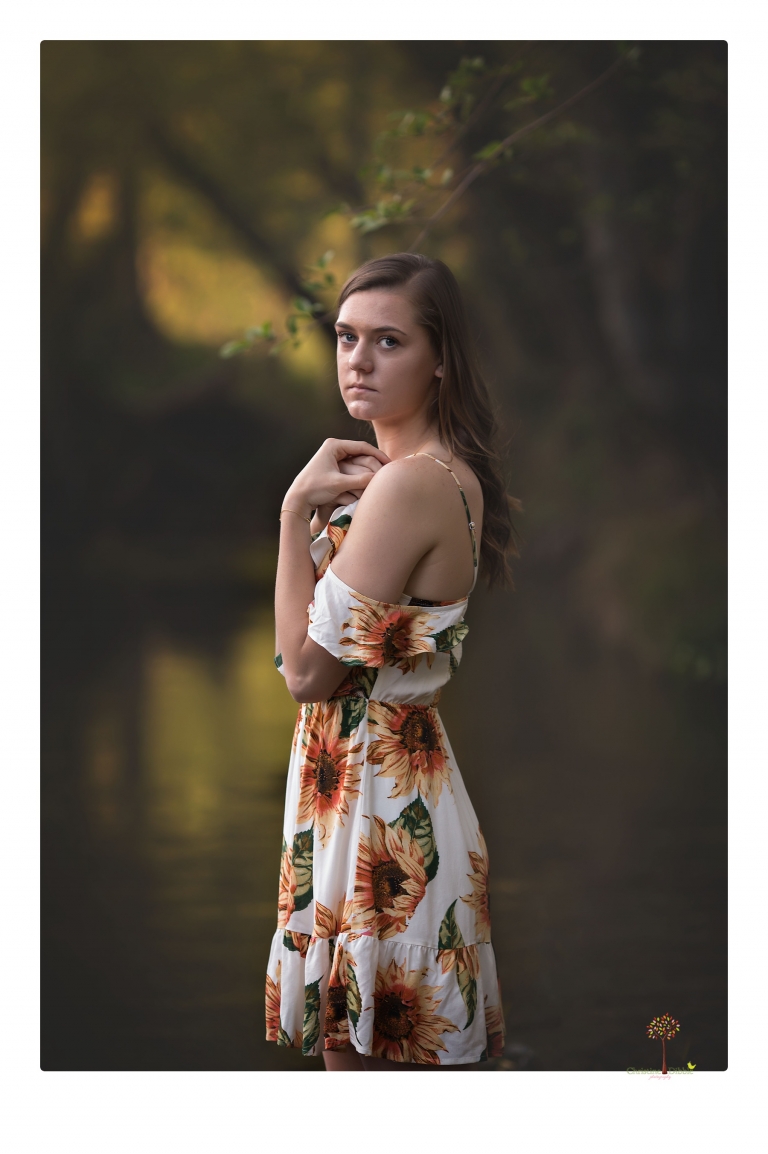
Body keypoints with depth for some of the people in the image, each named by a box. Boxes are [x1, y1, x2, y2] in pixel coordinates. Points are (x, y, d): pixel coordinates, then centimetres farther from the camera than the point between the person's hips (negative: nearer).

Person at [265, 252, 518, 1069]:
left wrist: (299, 510, -14)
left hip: (372, 791, -10)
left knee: (359, 1051, 0)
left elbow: (307, 670, -18)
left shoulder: (411, 484, -21)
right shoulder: (448, 473, 10)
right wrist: (328, 505, 3)